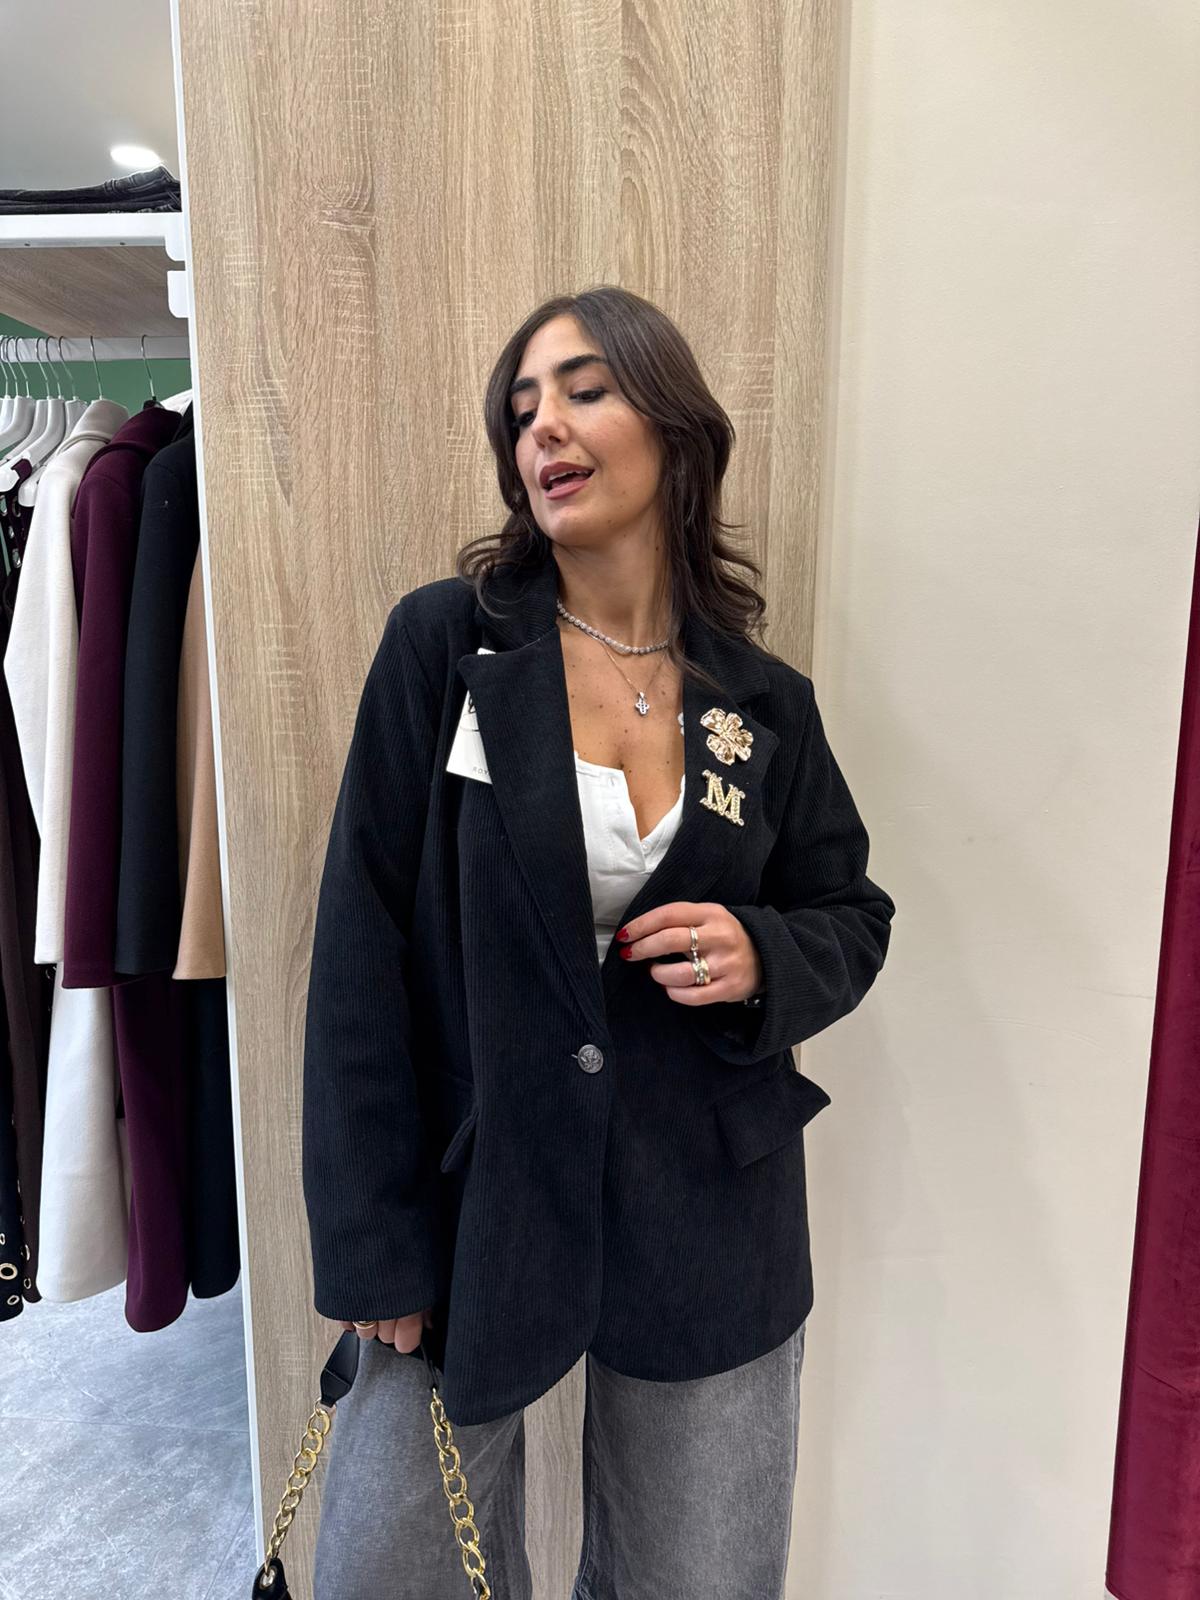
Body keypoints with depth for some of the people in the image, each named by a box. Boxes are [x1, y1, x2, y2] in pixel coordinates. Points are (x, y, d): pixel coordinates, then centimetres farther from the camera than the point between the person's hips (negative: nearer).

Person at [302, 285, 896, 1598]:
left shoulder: (766, 701, -1)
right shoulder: (443, 641, -8)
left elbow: (852, 917, 10)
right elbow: (364, 947, -9)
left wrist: (763, 959, -14)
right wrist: (373, 1241, -8)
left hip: (707, 1215, 2)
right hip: (475, 1189, -1)